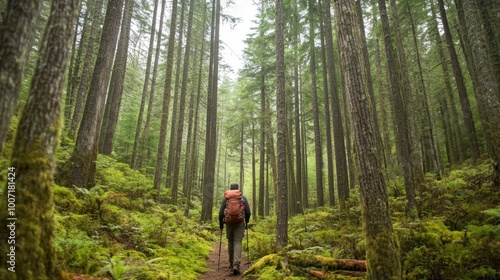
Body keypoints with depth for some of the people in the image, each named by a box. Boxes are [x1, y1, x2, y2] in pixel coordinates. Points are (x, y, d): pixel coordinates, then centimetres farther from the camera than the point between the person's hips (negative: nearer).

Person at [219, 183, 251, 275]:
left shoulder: (226, 198, 3)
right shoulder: (243, 198, 3)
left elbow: (221, 213, 0)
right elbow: (248, 212, 2)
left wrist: (221, 224, 12)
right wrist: (246, 222, 18)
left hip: (229, 223, 1)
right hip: (240, 223, -1)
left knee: (230, 242, 17)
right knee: (238, 242, -1)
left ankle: (231, 263, 29)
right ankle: (236, 264, -17)